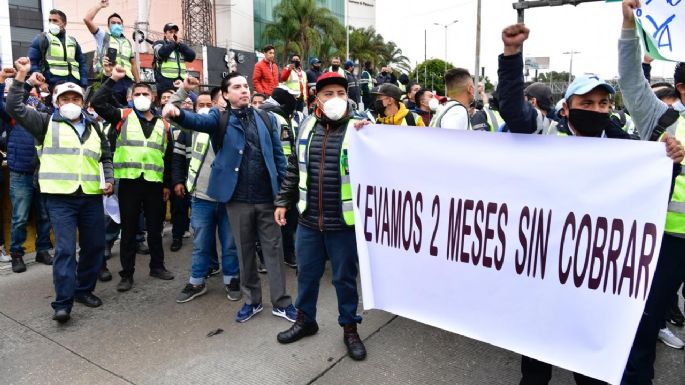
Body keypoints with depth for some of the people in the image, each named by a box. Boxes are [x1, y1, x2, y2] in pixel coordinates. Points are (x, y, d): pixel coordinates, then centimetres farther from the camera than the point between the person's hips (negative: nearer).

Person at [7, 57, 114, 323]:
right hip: (60, 197, -4)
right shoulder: (47, 123, 7)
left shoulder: (93, 127, 17)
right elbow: (15, 108, -4)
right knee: (65, 248, -10)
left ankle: (84, 290, 25)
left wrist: (109, 180, 8)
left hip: (92, 196, 4)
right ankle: (62, 303, -5)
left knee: (95, 245, 8)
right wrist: (21, 76, -10)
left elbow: (106, 156, 23)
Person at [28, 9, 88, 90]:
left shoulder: (72, 41, 21)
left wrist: (84, 85, 7)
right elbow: (32, 62, 3)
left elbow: (82, 63, 20)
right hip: (52, 85, -4)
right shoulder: (41, 39, 8)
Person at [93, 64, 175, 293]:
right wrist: (113, 79, -8)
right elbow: (98, 102, -8)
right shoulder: (123, 117, 5)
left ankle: (157, 266, 27)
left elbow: (168, 157, 13)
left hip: (154, 183, 2)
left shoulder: (162, 124, 11)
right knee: (129, 229, 5)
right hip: (129, 181, -2)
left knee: (155, 228, 13)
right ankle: (127, 274, 14)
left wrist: (167, 184, 12)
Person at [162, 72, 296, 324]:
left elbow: (278, 155, 8)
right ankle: (252, 301, 26)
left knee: (273, 249, 6)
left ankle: (281, 302, 18)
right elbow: (199, 121, -18)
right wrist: (177, 114, -40)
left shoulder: (266, 118, 9)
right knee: (245, 252, 11)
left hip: (267, 196, 1)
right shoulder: (220, 118, 4)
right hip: (238, 199, -1)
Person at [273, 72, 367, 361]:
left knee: (345, 277, 11)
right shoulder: (307, 126, 6)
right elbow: (294, 167, 13)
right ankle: (305, 320, 40)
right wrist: (283, 201, 12)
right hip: (308, 220, 4)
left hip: (344, 222, -4)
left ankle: (349, 328, 31)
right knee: (307, 273, 18)